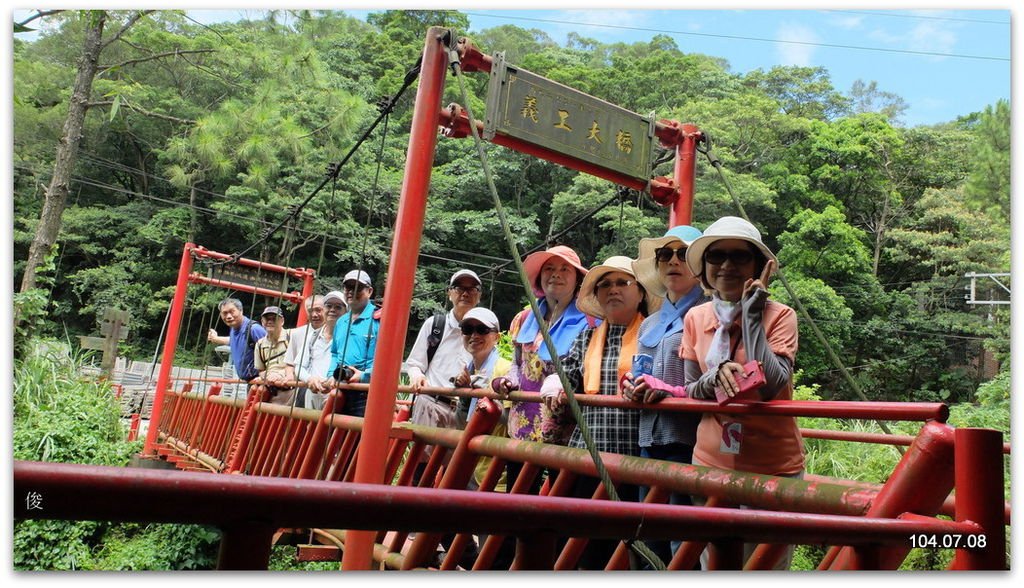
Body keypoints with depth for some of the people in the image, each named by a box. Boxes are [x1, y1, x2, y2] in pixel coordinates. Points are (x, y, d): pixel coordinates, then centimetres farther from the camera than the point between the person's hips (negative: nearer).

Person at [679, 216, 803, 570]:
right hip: (711, 464, 4)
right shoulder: (696, 319, 2)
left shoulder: (779, 316, -8)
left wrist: (752, 310, -19)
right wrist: (715, 376, -18)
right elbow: (690, 392, 4)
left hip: (772, 468, -3)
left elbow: (771, 385, -23)